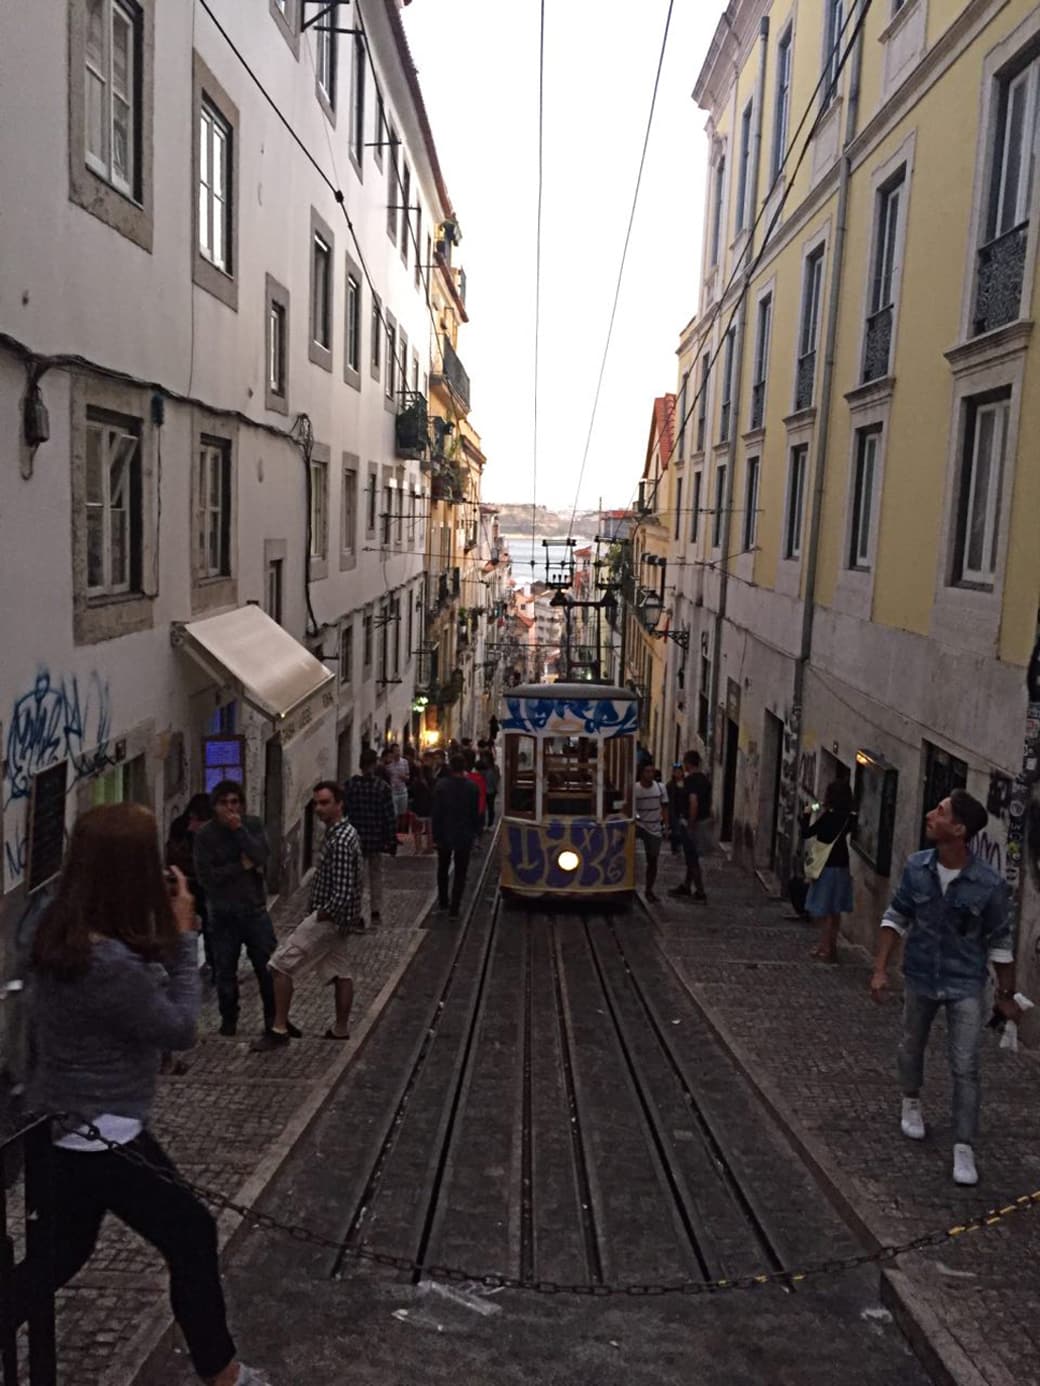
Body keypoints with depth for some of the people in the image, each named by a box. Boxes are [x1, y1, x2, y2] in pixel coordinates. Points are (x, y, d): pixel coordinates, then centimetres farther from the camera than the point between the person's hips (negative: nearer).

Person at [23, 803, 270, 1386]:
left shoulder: (60, 932, -5)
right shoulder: (112, 965, -33)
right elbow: (180, 1029, -19)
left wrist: (168, 936, -6)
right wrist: (184, 935, -17)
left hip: (69, 1127, 9)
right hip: (102, 1136, -9)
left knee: (64, 1252, 25)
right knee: (192, 1234, 10)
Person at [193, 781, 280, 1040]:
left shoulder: (253, 825, 0)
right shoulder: (205, 834, -7)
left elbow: (262, 858, -15)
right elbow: (205, 875, -14)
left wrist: (239, 830, -20)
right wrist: (243, 866, -13)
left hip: (255, 909, 1)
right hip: (223, 914, -1)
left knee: (269, 968, 6)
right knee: (225, 972, 9)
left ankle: (274, 1020, 21)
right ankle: (228, 1021, 25)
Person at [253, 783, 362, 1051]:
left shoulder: (340, 841, -24)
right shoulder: (342, 832, 8)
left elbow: (343, 892, -28)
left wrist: (320, 915, -16)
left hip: (329, 916, -10)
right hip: (338, 918, 10)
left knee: (281, 964, -5)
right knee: (340, 972, 16)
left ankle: (279, 1029, 1)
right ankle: (341, 1029, 26)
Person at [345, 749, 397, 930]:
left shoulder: (350, 785, -7)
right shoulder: (382, 786, -8)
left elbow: (343, 812, -4)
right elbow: (389, 817, -7)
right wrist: (392, 841, 1)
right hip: (376, 840, 0)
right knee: (376, 875, 18)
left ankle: (358, 918, 3)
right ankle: (375, 914, 23)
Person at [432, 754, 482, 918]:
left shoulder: (441, 785, -12)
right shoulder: (471, 786, -11)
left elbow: (436, 812, -9)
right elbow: (475, 813, -4)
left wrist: (436, 834, -1)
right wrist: (476, 832, 8)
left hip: (444, 835, 1)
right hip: (464, 835, -1)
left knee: (443, 869, 21)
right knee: (460, 873, 5)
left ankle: (443, 902, 30)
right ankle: (454, 909, 2)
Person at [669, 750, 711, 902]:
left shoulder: (690, 779, -19)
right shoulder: (705, 779, 9)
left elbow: (694, 803, -28)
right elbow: (708, 801, 15)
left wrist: (691, 825, -23)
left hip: (693, 822, -9)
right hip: (704, 819, 9)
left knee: (692, 857, -1)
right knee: (691, 856, 19)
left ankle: (700, 892, 3)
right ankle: (686, 886, 29)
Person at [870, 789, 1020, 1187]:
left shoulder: (988, 884, -21)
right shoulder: (916, 867, -14)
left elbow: (1000, 942, -8)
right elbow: (896, 918, -1)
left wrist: (1007, 995, 1)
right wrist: (881, 969, -5)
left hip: (965, 985, -3)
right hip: (919, 977, 3)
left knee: (965, 1068, -2)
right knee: (911, 1047, 22)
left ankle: (963, 1147, 11)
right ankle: (911, 1103, 50)